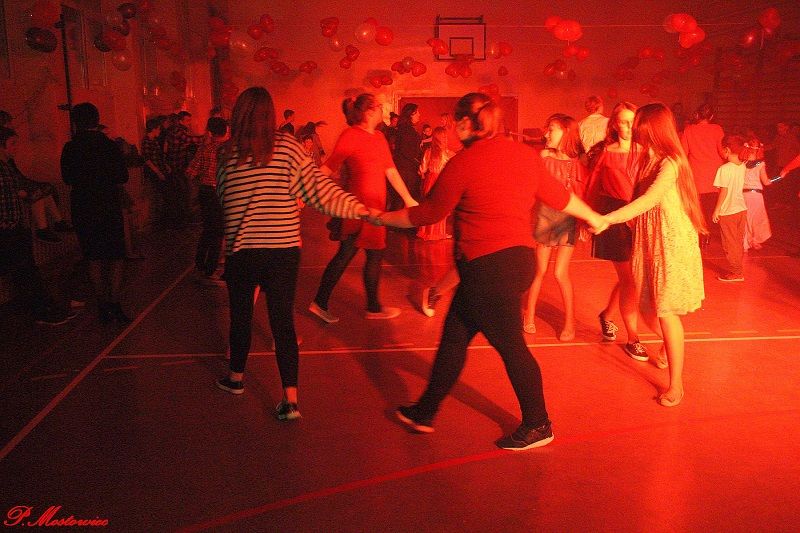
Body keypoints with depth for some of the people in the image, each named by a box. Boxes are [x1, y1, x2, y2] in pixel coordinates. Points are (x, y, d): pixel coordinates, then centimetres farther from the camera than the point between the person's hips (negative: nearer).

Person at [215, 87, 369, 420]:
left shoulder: (227, 153, -3)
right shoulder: (288, 148, -6)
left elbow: (222, 196, 6)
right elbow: (319, 189, -9)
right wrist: (358, 208, -2)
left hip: (241, 251, 0)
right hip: (284, 251, 0)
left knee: (241, 315, 18)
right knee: (283, 320, 5)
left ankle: (236, 377, 39)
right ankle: (290, 399, 3)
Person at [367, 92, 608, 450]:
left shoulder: (463, 163, -12)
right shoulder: (524, 154, 7)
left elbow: (428, 213, -4)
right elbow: (558, 196, 17)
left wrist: (382, 218, 11)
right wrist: (594, 218, 36)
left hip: (488, 268, -8)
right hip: (519, 257, 8)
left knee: (510, 346, 6)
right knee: (454, 336, 16)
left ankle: (538, 426, 23)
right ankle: (424, 413, 28)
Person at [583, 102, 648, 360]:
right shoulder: (605, 153, -2)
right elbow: (592, 190, 3)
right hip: (614, 219, -3)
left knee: (628, 277, 10)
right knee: (628, 279, -3)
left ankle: (606, 315, 38)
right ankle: (632, 339, 9)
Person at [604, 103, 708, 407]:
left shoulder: (670, 164, -16)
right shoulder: (647, 162, 11)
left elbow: (648, 201, -29)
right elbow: (640, 202, 6)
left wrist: (606, 219, -35)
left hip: (672, 245, -7)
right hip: (649, 244, 7)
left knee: (666, 312, -7)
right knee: (649, 310, 13)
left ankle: (676, 385, 3)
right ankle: (669, 350, 43)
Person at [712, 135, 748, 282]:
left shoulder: (724, 169, -17)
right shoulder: (742, 167, 3)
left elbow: (723, 191, -17)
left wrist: (716, 210, -11)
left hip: (728, 212, -7)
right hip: (741, 209, 7)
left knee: (730, 244, 3)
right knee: (738, 242, 16)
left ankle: (735, 272, 9)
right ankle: (737, 269, 26)